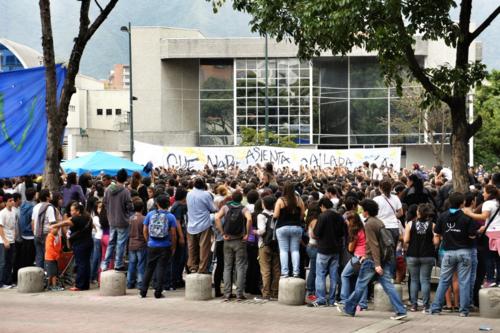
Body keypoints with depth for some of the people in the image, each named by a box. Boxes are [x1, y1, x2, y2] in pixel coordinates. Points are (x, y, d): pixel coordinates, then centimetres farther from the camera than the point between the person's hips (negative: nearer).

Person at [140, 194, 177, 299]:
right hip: (165, 247, -2)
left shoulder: (150, 214, 0)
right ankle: (158, 292, -1)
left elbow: (145, 230, 4)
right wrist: (173, 247, 5)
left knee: (149, 268, 12)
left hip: (152, 246, 2)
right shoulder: (170, 217, -5)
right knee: (161, 268, 1)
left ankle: (143, 291, 13)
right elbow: (173, 234, -6)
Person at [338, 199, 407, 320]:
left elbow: (374, 245, -20)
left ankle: (349, 309, 18)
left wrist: (377, 264, -23)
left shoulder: (369, 224, -13)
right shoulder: (379, 222, 14)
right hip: (385, 259, 7)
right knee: (388, 285, 3)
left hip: (373, 260, -7)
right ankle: (400, 311, -6)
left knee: (360, 285, 6)